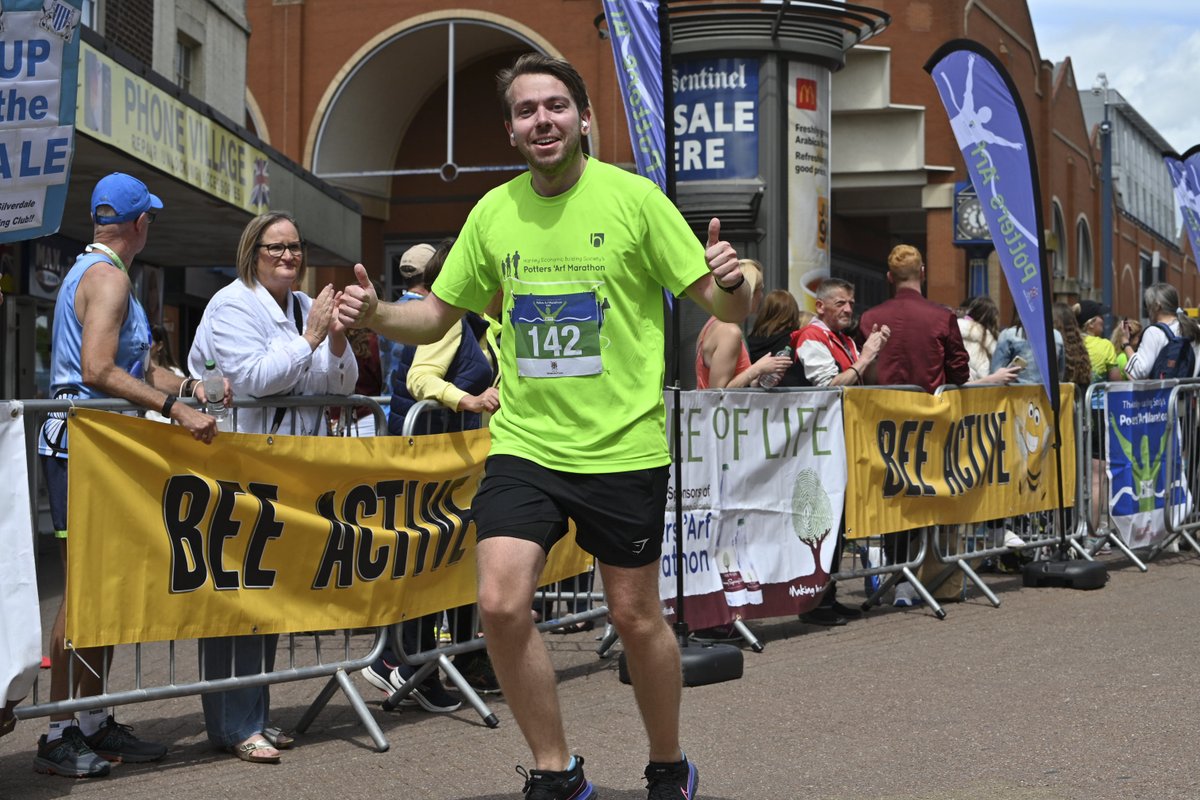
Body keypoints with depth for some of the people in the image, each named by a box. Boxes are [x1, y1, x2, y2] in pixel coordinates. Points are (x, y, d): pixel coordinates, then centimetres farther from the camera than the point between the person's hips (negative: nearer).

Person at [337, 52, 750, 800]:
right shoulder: (493, 212, 4)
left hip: (623, 449, -3)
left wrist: (731, 282, -29)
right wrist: (377, 314, -6)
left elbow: (727, 309, -5)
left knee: (637, 618, 7)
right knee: (502, 605, -11)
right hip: (524, 443, 3)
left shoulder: (633, 197, -6)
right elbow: (439, 314, 14)